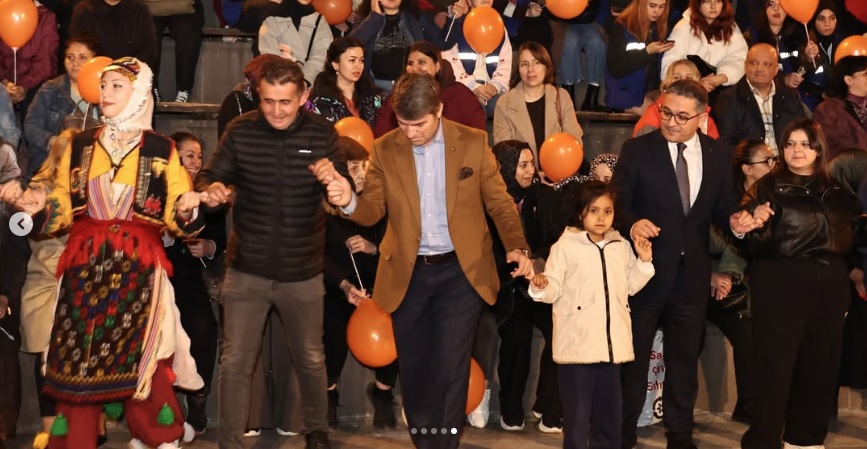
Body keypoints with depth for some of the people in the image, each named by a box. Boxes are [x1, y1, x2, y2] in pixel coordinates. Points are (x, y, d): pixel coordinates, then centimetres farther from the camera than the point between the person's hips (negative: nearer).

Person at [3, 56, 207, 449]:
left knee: (142, 359, -6)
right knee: (78, 360, 1)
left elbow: (175, 215, 3)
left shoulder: (161, 150, 3)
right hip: (85, 267, 2)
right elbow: (63, 209, 10)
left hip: (138, 267, -2)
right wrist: (39, 206, -9)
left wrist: (186, 210, -19)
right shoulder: (79, 146, 10)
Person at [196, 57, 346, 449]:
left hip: (302, 272, 1)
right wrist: (210, 189, -23)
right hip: (246, 269, 0)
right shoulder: (240, 131, -5)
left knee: (310, 360, 17)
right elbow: (209, 176, 1)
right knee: (235, 362, 2)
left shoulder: (322, 134, -5)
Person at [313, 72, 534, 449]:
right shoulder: (385, 149, 1)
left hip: (460, 272, -2)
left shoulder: (473, 143, -3)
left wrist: (517, 247, -13)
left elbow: (499, 203, 2)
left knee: (449, 370, -4)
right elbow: (373, 210, -1)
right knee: (413, 370, 10)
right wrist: (349, 201, -24)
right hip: (407, 275, 2)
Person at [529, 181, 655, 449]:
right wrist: (540, 287, -29)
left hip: (611, 344, 5)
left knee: (610, 411, 13)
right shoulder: (565, 246, -4)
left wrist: (644, 262, 6)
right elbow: (554, 290, -8)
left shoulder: (621, 246, 12)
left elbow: (629, 286, 18)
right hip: (577, 344, -5)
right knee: (577, 413, -2)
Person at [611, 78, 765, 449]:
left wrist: (734, 220, -14)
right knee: (633, 359, 7)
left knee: (684, 360, 15)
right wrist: (632, 224, -31)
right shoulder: (637, 149, -8)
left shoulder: (718, 155, 2)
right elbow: (617, 202, -11)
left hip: (691, 275, 3)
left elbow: (721, 207, 8)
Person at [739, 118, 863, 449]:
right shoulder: (767, 188, 0)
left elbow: (852, 239, 20)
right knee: (775, 363, -4)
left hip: (828, 286, 4)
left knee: (821, 362, 9)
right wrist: (757, 226, -26)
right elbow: (753, 245, -7)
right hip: (780, 285, -4)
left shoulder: (837, 191, 12)